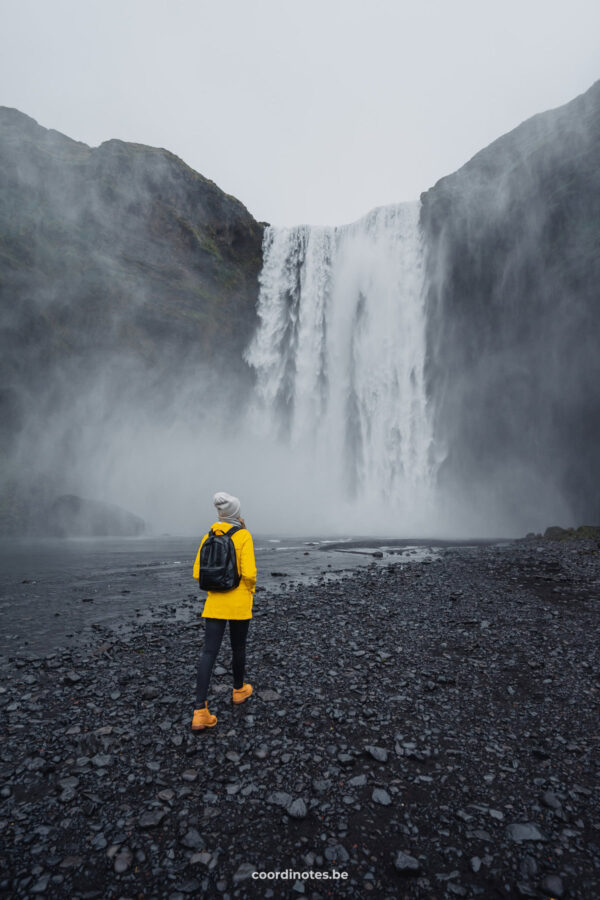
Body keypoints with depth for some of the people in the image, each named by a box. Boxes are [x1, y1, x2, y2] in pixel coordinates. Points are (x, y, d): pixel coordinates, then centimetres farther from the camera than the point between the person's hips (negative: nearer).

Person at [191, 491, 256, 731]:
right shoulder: (243, 536, -13)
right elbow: (249, 573, -18)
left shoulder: (208, 537, 2)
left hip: (215, 602, 3)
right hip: (239, 602, -3)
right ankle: (239, 689, 40)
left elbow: (198, 574, 4)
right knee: (238, 646, 19)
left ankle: (200, 712, -6)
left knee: (209, 653, 1)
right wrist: (250, 589, 3)